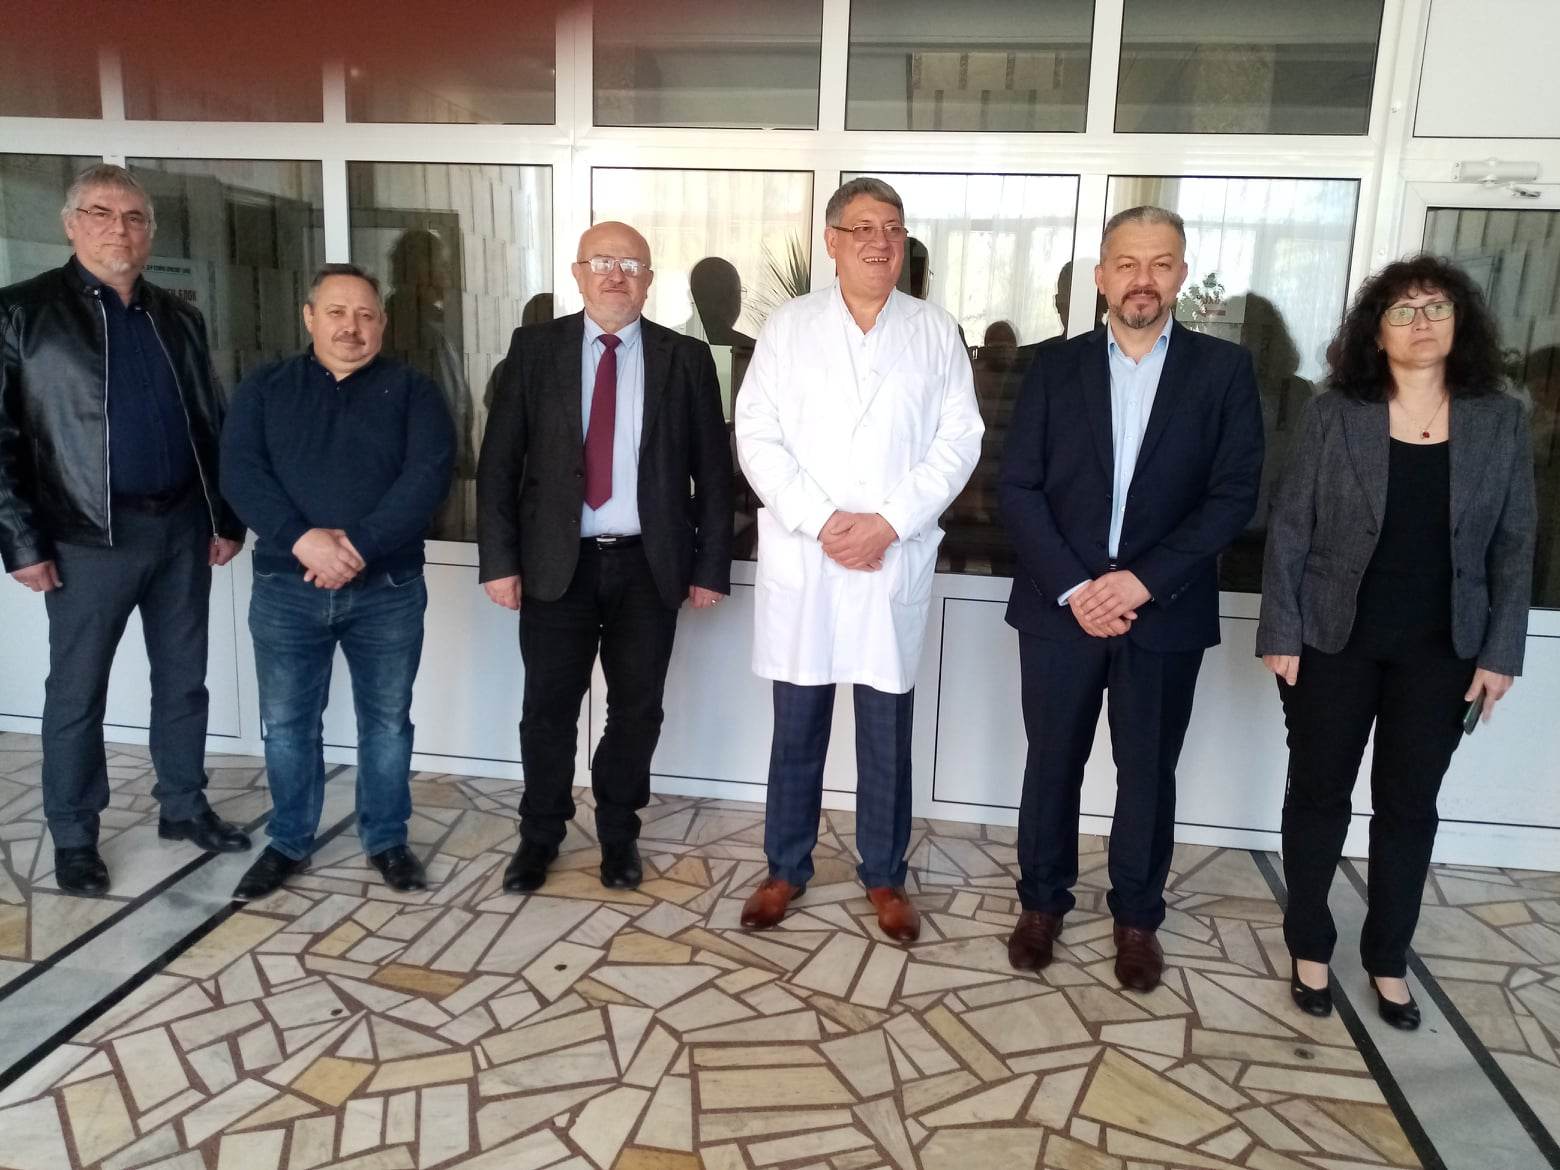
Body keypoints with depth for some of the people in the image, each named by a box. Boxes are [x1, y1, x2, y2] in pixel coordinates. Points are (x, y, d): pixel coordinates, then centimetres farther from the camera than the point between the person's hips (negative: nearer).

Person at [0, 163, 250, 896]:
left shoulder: (178, 319, 10)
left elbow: (213, 425, 14)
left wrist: (226, 519, 8)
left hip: (182, 527, 4)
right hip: (89, 536, -4)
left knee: (183, 680, 13)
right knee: (77, 692, 7)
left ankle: (183, 807, 30)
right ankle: (73, 837, 22)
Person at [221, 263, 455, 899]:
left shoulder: (413, 390, 3)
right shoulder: (265, 388, 7)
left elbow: (428, 475, -11)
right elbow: (239, 470, -5)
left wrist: (360, 544, -21)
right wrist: (303, 538, -21)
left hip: (388, 588, -1)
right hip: (286, 588, 1)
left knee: (387, 720, 9)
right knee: (287, 723, 10)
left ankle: (387, 839, 25)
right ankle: (289, 841, 28)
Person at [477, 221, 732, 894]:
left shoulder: (685, 359, 2)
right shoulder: (535, 349, 2)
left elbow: (713, 470, 3)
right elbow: (499, 461, 1)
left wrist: (711, 566, 0)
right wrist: (499, 559, -5)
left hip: (649, 564, 0)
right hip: (557, 561, 0)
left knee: (637, 710, 10)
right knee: (548, 709, 8)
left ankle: (619, 833, 31)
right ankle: (540, 834, 29)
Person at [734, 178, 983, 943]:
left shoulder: (935, 332, 6)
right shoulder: (788, 325, 5)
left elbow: (958, 441, 0)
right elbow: (757, 436, -2)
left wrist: (888, 521, -13)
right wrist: (820, 521, -13)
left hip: (895, 559, 0)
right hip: (801, 557, 0)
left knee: (887, 730, 9)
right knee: (796, 724, 9)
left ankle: (884, 877, 25)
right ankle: (786, 868, 26)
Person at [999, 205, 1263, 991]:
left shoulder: (1223, 370, 2)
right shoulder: (1055, 366, 3)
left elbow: (1233, 496, -4)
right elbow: (1018, 488, -3)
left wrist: (1145, 579, -15)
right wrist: (1073, 586, -14)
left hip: (1165, 612, 0)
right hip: (1061, 605, 1)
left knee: (1148, 773, 11)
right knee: (1052, 763, 11)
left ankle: (1137, 918, 30)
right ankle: (1042, 902, 30)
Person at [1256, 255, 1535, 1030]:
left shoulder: (1499, 421, 1)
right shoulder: (1334, 413, -5)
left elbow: (1515, 544, 2)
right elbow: (1289, 528, -5)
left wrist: (1501, 651, -3)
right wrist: (1281, 632, -10)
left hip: (1440, 651, 2)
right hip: (1334, 641, -1)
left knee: (1409, 803, 12)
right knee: (1319, 793, 8)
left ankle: (1388, 959, 29)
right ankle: (1309, 948, 26)